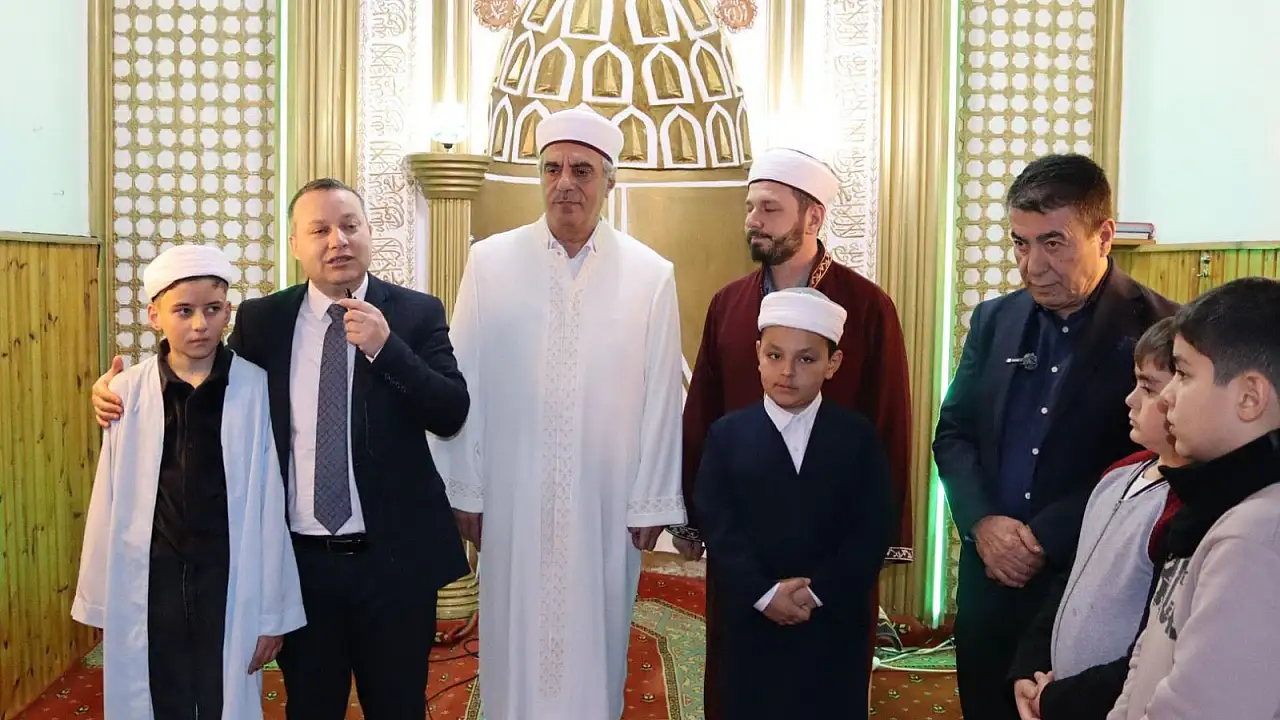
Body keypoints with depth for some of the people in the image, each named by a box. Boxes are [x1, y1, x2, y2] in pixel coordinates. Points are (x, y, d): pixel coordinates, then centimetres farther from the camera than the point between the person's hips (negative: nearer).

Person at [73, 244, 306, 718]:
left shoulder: (256, 387, -8)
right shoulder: (128, 391, -3)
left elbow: (270, 503, -5)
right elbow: (110, 501, 2)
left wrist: (272, 608, -3)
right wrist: (100, 600, 8)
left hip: (229, 579, -1)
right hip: (150, 582, 2)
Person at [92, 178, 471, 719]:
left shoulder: (417, 314, -4)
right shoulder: (260, 321, 1)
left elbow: (452, 414, -11)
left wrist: (385, 347, -23)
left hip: (395, 557, -1)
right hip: (301, 559, 1)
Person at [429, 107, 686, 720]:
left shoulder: (651, 275, -4)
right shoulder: (489, 262, -2)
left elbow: (661, 396, -2)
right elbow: (464, 384, 0)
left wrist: (652, 503, 0)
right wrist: (465, 491, 1)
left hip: (605, 504, 0)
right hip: (512, 501, 1)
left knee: (595, 642, 13)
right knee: (515, 644, 13)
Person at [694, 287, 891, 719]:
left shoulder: (858, 436, 0)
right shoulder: (727, 434, -1)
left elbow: (875, 529, -6)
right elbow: (717, 526, -8)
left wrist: (819, 592, -15)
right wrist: (763, 594, -18)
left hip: (835, 625, 0)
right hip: (751, 622, 0)